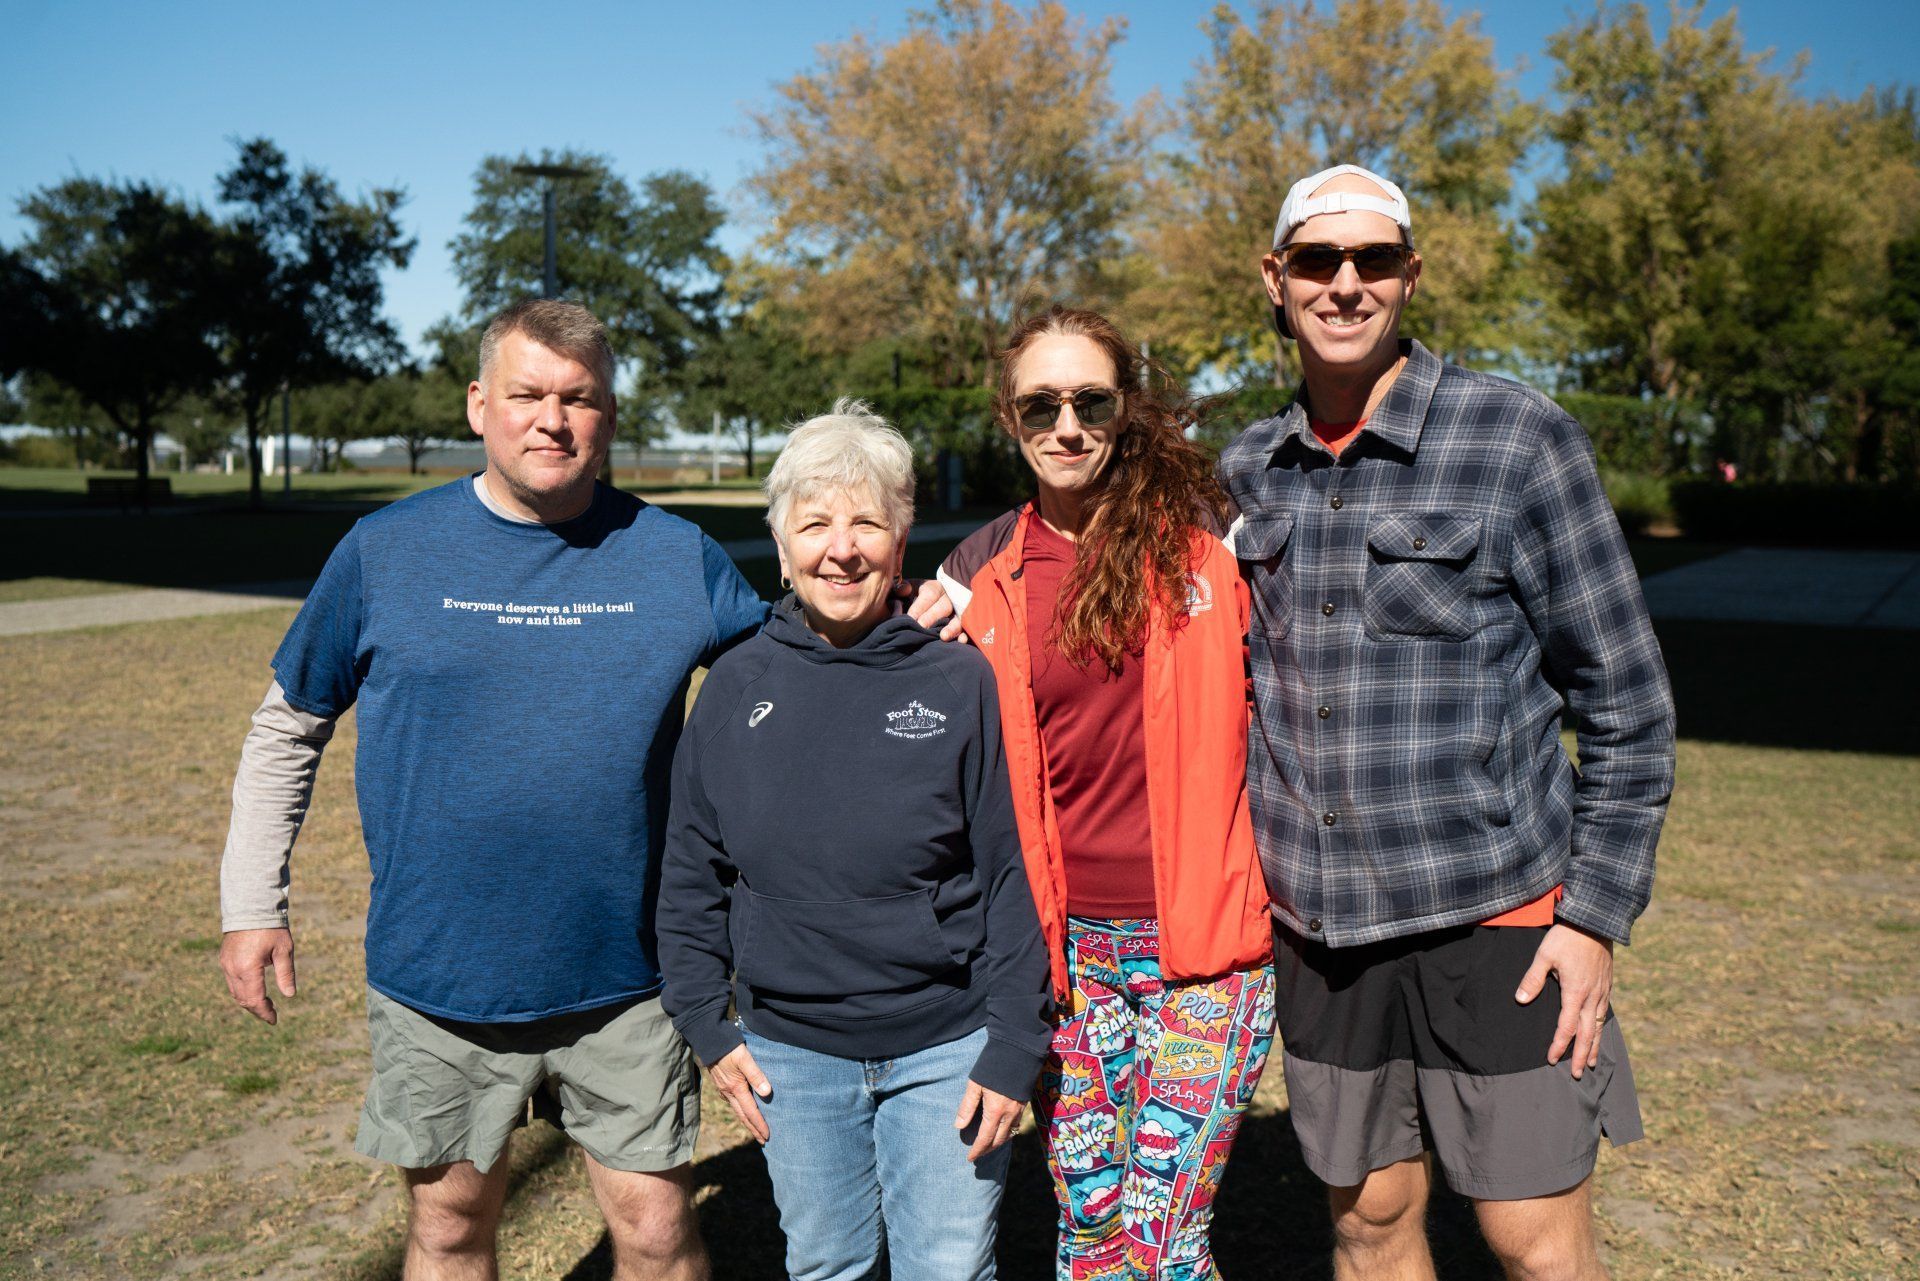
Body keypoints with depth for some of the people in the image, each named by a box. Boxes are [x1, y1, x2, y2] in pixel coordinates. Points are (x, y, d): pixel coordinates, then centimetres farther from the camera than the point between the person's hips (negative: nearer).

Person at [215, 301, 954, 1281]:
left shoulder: (678, 557, -3)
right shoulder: (385, 552, -3)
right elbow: (288, 728, 8)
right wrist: (252, 905, 5)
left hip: (625, 980, 0)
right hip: (438, 979, 1)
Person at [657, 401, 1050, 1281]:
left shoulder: (962, 683, -8)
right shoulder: (736, 688, -1)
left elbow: (1015, 876, -6)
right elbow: (692, 875, 7)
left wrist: (1012, 1051, -7)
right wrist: (708, 1027, 3)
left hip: (946, 1050, -2)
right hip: (789, 1052, 2)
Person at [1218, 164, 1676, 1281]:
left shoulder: (1518, 438, -8)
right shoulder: (1248, 470, 4)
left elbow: (1628, 703, -4)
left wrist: (1597, 911, -9)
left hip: (1500, 910, -3)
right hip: (1319, 926, 4)